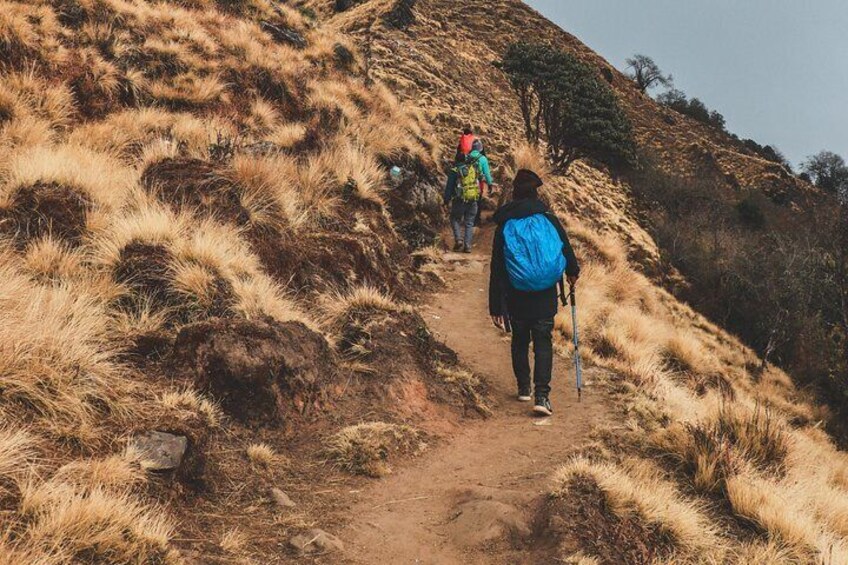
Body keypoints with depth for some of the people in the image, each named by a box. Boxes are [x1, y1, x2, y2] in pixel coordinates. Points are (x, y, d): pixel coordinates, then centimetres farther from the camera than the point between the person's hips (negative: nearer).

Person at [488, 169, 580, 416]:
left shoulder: (504, 226, -3)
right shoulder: (549, 220, -4)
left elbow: (496, 269, -3)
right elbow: (566, 248, 6)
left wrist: (496, 306, 1)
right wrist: (572, 273, 28)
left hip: (515, 296, 1)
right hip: (545, 296, -1)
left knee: (520, 340, 18)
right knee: (543, 342, 2)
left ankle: (524, 388, 28)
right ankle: (542, 395, -9)